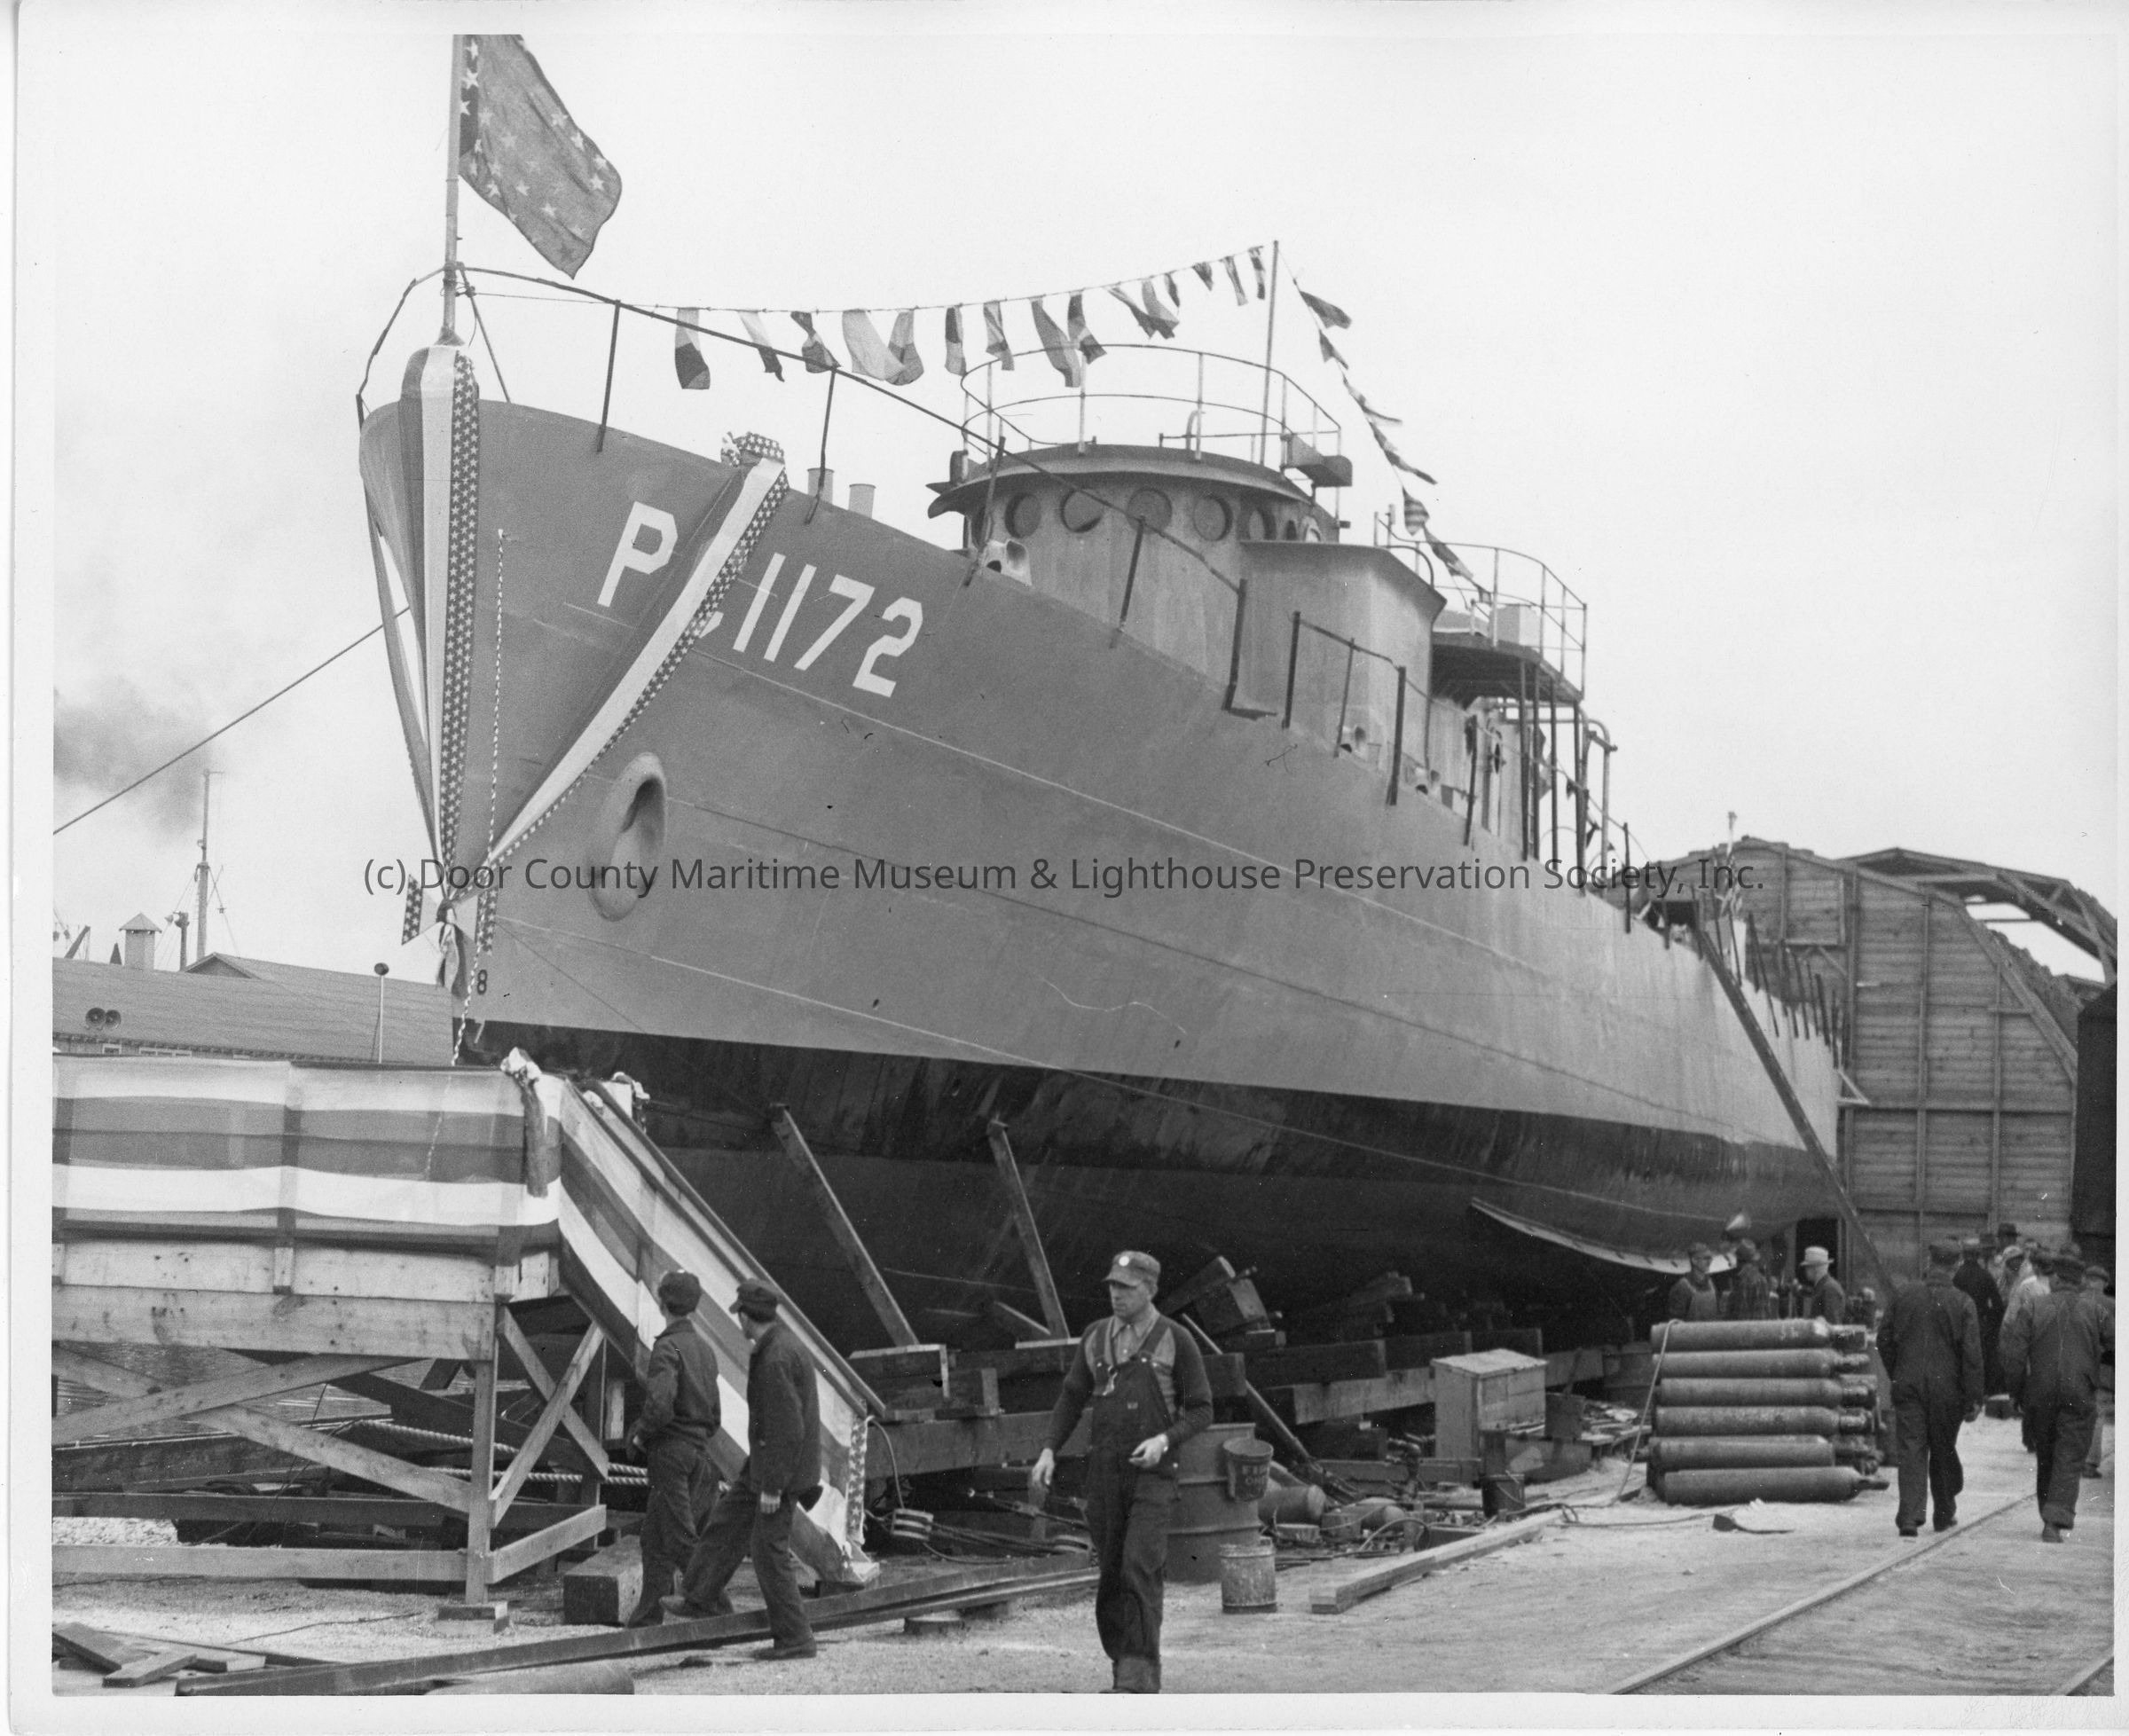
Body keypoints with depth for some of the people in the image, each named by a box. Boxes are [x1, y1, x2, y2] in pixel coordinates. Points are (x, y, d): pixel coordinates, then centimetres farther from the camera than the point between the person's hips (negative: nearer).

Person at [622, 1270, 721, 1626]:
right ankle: (647, 1616, 16)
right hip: (699, 1449, 8)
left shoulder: (667, 1348, -13)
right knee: (655, 1535, 14)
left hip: (670, 1448, -8)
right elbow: (713, 1413, 17)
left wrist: (639, 1432, -8)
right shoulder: (705, 1349, 12)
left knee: (680, 1538, -6)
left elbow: (661, 1405, -25)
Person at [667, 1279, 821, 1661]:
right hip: (767, 1459, 10)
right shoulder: (783, 1343, 7)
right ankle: (704, 1598, 30)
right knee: (728, 1518, 18)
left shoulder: (775, 1359, -26)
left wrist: (773, 1486, -23)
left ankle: (795, 1638, 4)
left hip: (781, 1465, -10)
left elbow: (788, 1427, -27)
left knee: (769, 1549, -3)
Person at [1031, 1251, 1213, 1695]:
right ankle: (1122, 1663, 18)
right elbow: (1071, 1400, 14)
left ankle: (1139, 1676, -16)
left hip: (1153, 1473, -4)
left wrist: (1163, 1440, -17)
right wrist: (1049, 1452, 2)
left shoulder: (1175, 1341, -2)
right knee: (1111, 1572, 6)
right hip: (1103, 1471, 4)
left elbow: (1201, 1410, 0)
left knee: (1140, 1568, -16)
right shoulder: (1095, 1337, 9)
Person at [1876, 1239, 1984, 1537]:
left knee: (1911, 1450, 0)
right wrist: (1974, 1398, -5)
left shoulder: (1903, 1295, -1)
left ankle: (1910, 1517, -12)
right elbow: (1971, 1354, -9)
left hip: (1908, 1386, 1)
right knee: (1943, 1451, 15)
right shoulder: (1961, 1303, -8)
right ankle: (1944, 1515, 28)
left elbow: (1884, 1340, 6)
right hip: (1946, 1389, -1)